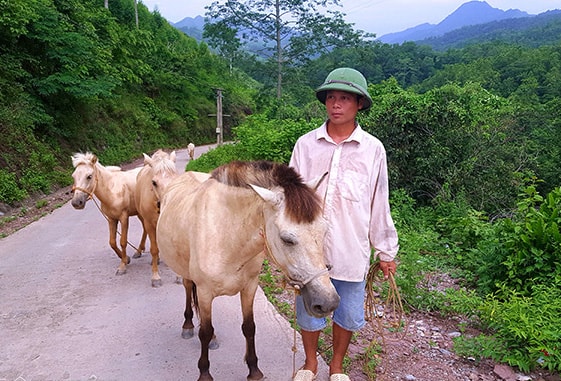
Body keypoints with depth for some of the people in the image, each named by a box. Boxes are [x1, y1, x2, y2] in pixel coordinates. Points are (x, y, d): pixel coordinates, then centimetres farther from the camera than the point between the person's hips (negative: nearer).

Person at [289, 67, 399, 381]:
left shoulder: (373, 149, -2)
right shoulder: (306, 144, -2)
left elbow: (379, 204, 3)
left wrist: (386, 251, 7)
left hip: (352, 251, 0)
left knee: (349, 315, 14)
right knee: (309, 312, 15)